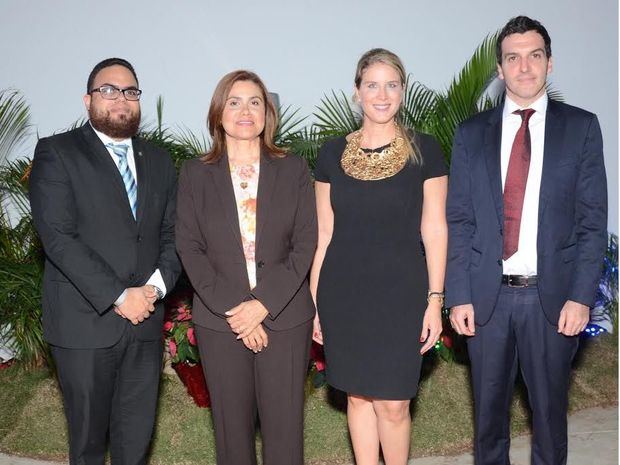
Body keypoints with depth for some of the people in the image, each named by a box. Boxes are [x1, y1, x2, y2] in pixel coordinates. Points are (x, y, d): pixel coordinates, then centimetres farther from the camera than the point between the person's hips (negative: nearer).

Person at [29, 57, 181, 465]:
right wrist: (119, 296, -16)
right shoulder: (57, 152, -3)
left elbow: (172, 235, 10)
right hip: (85, 324, -4)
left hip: (145, 323, 4)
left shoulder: (159, 161, 13)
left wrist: (156, 286, -9)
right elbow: (58, 237, -13)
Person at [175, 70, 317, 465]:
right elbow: (190, 248, 0)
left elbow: (305, 244, -1)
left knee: (285, 426, 3)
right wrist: (231, 309, -11)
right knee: (232, 427, 8)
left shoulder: (293, 170, 5)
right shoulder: (196, 174, 6)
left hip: (284, 318, 0)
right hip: (219, 320, 1)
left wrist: (263, 305, -11)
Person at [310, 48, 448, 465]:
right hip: (344, 291, 2)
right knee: (358, 395, 12)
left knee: (393, 403, -1)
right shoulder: (333, 153, 5)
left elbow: (434, 229, -1)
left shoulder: (424, 150, -1)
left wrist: (435, 300, -6)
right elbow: (323, 232, 7)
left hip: (400, 291, -2)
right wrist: (314, 302, 6)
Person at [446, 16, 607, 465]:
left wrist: (581, 295, -9)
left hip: (553, 295, -1)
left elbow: (593, 220, -1)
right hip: (487, 295, 1)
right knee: (489, 408, 14)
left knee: (550, 407, 13)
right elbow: (459, 220, 3)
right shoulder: (472, 133, 5)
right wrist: (458, 296, -4)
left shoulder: (581, 127, 2)